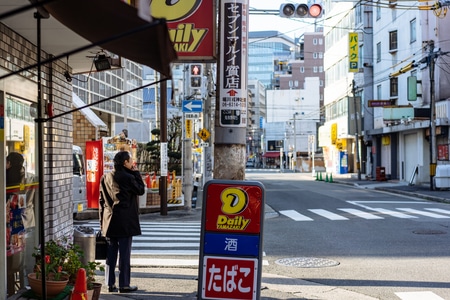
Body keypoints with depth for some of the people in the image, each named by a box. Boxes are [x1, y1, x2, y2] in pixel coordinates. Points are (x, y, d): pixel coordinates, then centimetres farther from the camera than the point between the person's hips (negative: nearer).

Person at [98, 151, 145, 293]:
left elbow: (101, 200, 10)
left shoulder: (105, 178, 7)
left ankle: (110, 284, 13)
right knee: (125, 253, 0)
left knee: (111, 253, 9)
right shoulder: (128, 177, -12)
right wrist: (136, 173, 5)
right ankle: (124, 285, 4)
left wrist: (102, 220, 15)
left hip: (110, 222, 6)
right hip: (125, 222, -6)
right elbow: (141, 190, 2)